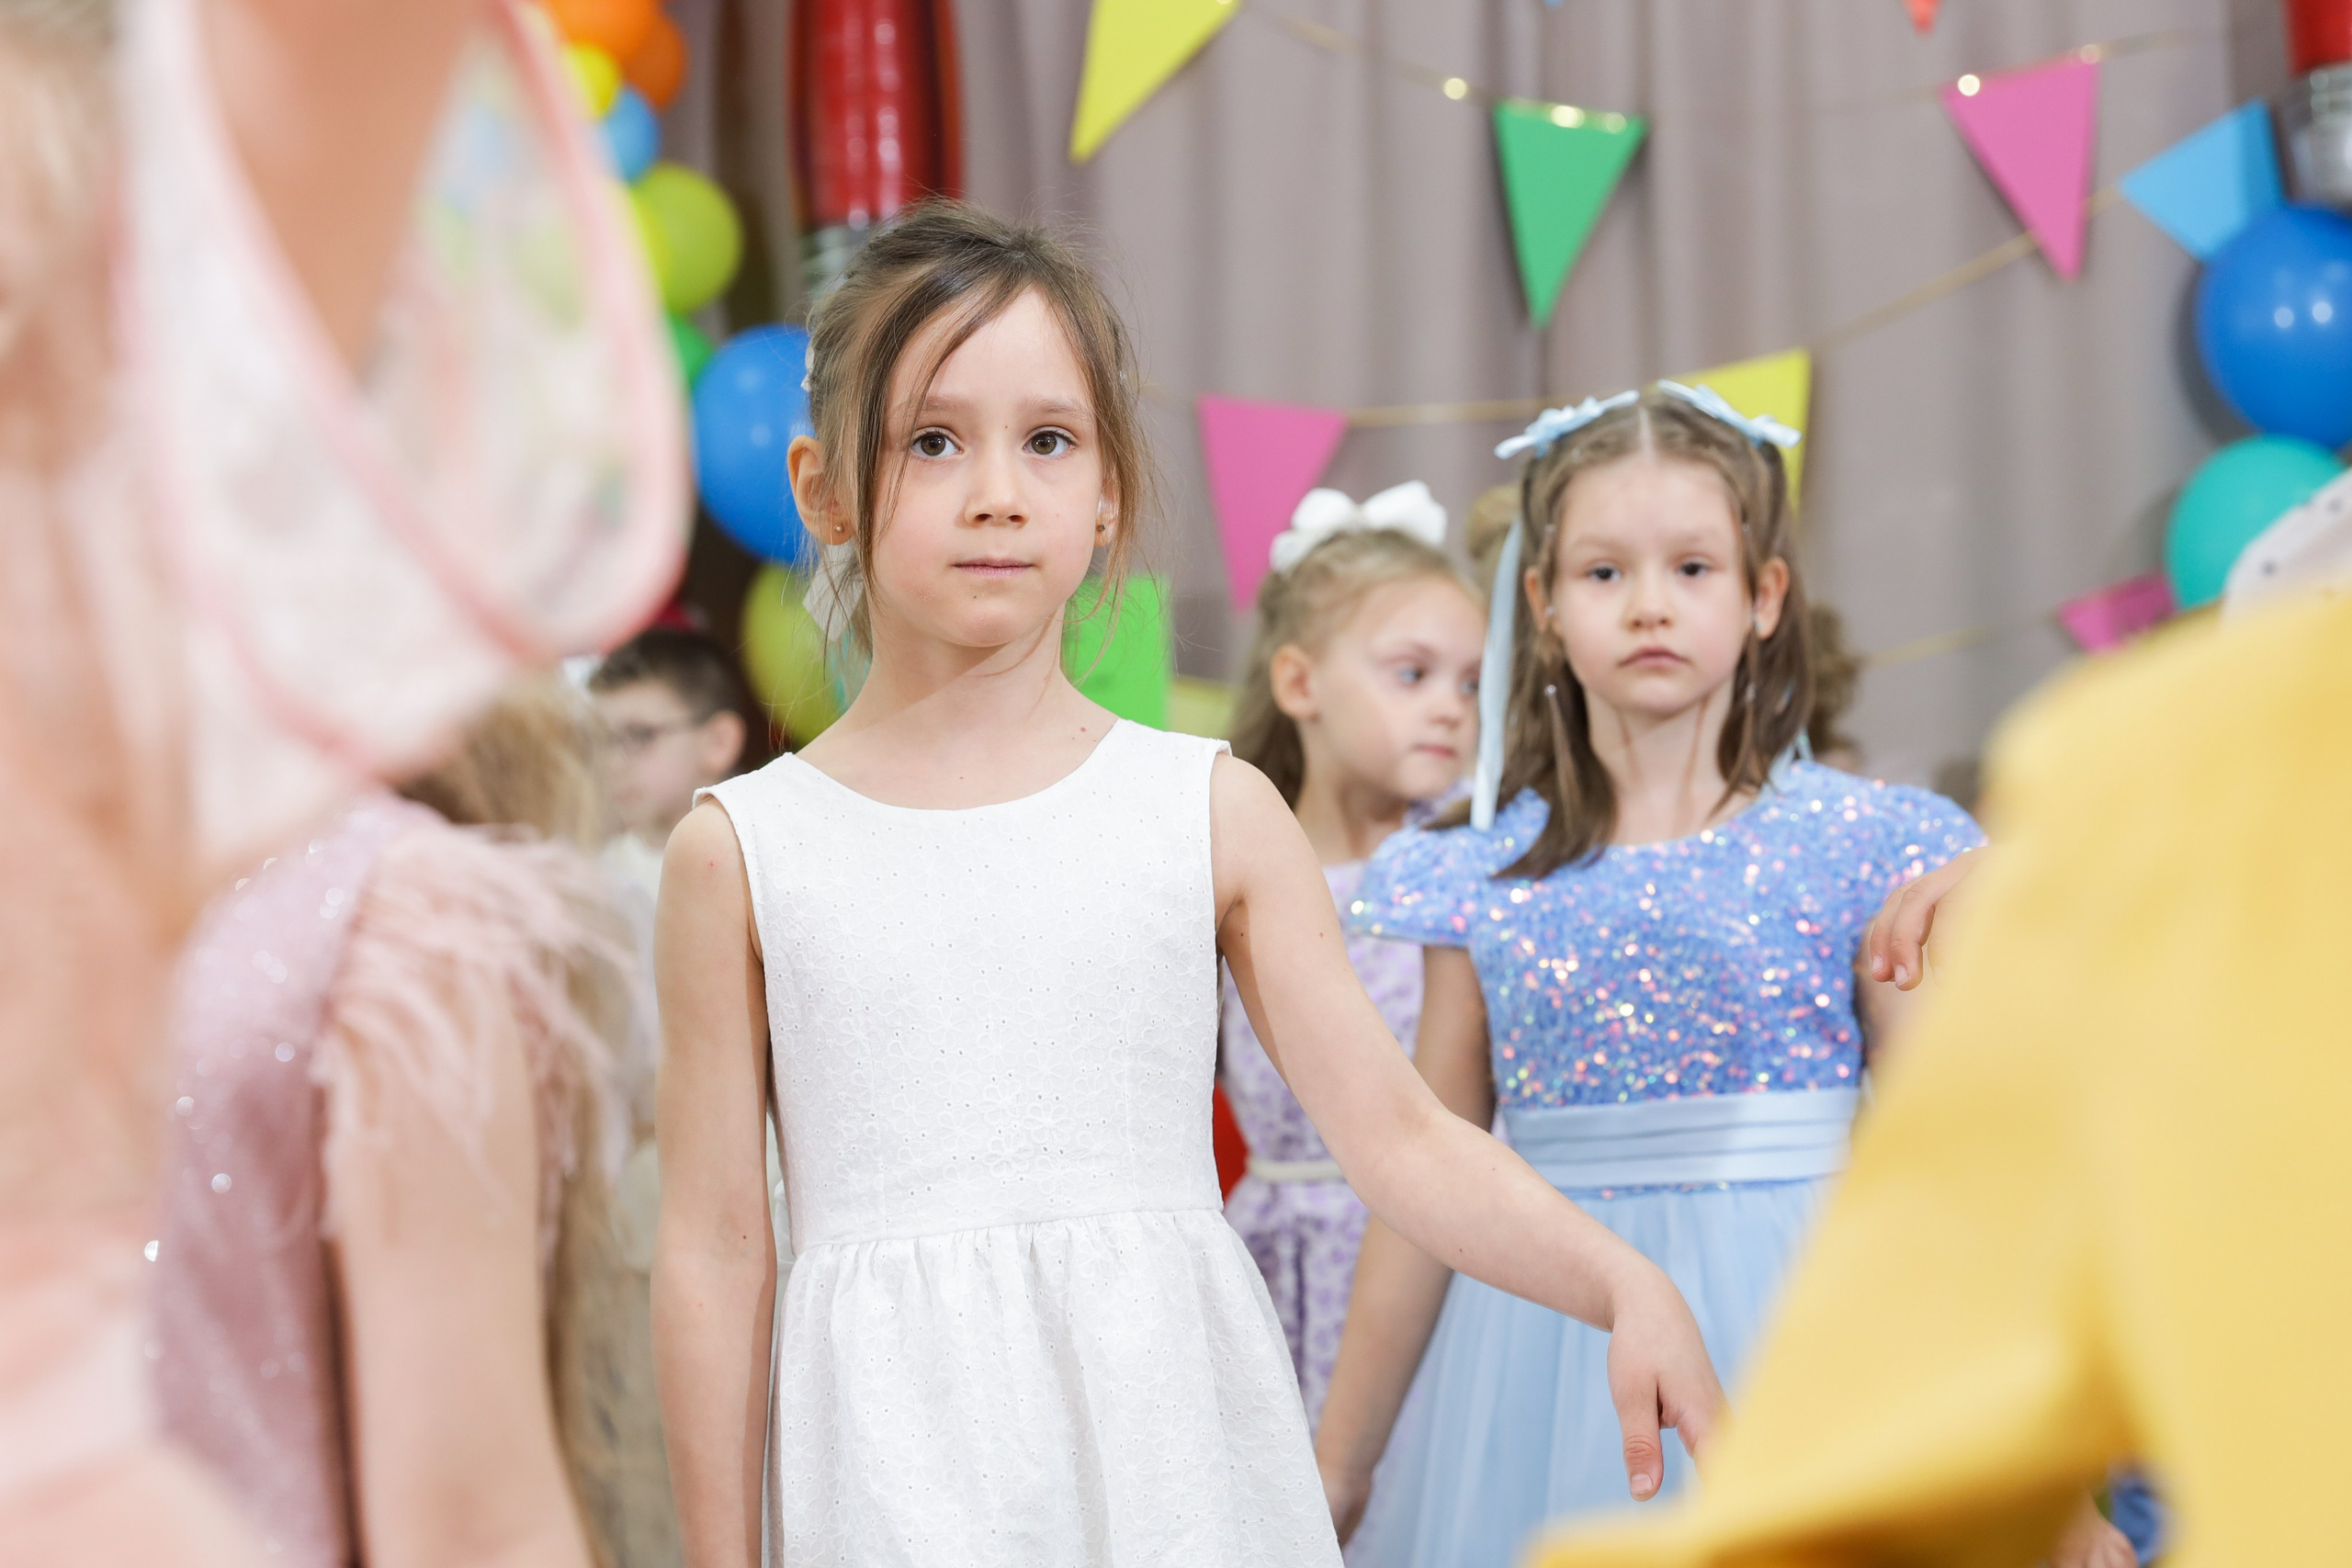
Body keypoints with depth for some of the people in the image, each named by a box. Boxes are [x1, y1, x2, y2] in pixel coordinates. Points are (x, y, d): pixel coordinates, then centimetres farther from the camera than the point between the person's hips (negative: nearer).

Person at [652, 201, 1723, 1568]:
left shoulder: (1215, 813, 4)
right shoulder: (741, 851, 2)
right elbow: (716, 1251, 4)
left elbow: (1399, 1134, 2)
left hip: (1175, 1453, 1)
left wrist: (1624, 1285, -13)